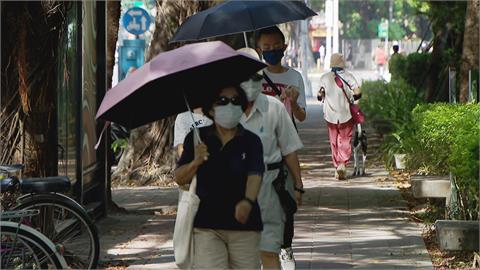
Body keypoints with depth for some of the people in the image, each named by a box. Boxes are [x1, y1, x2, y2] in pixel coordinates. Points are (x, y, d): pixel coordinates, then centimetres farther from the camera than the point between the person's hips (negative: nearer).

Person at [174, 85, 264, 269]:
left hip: (244, 226, 1)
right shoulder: (197, 138, 5)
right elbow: (179, 179, 5)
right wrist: (195, 163, -16)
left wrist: (248, 201, -30)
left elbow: (255, 175, -10)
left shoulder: (251, 141, 4)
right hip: (206, 225, -1)